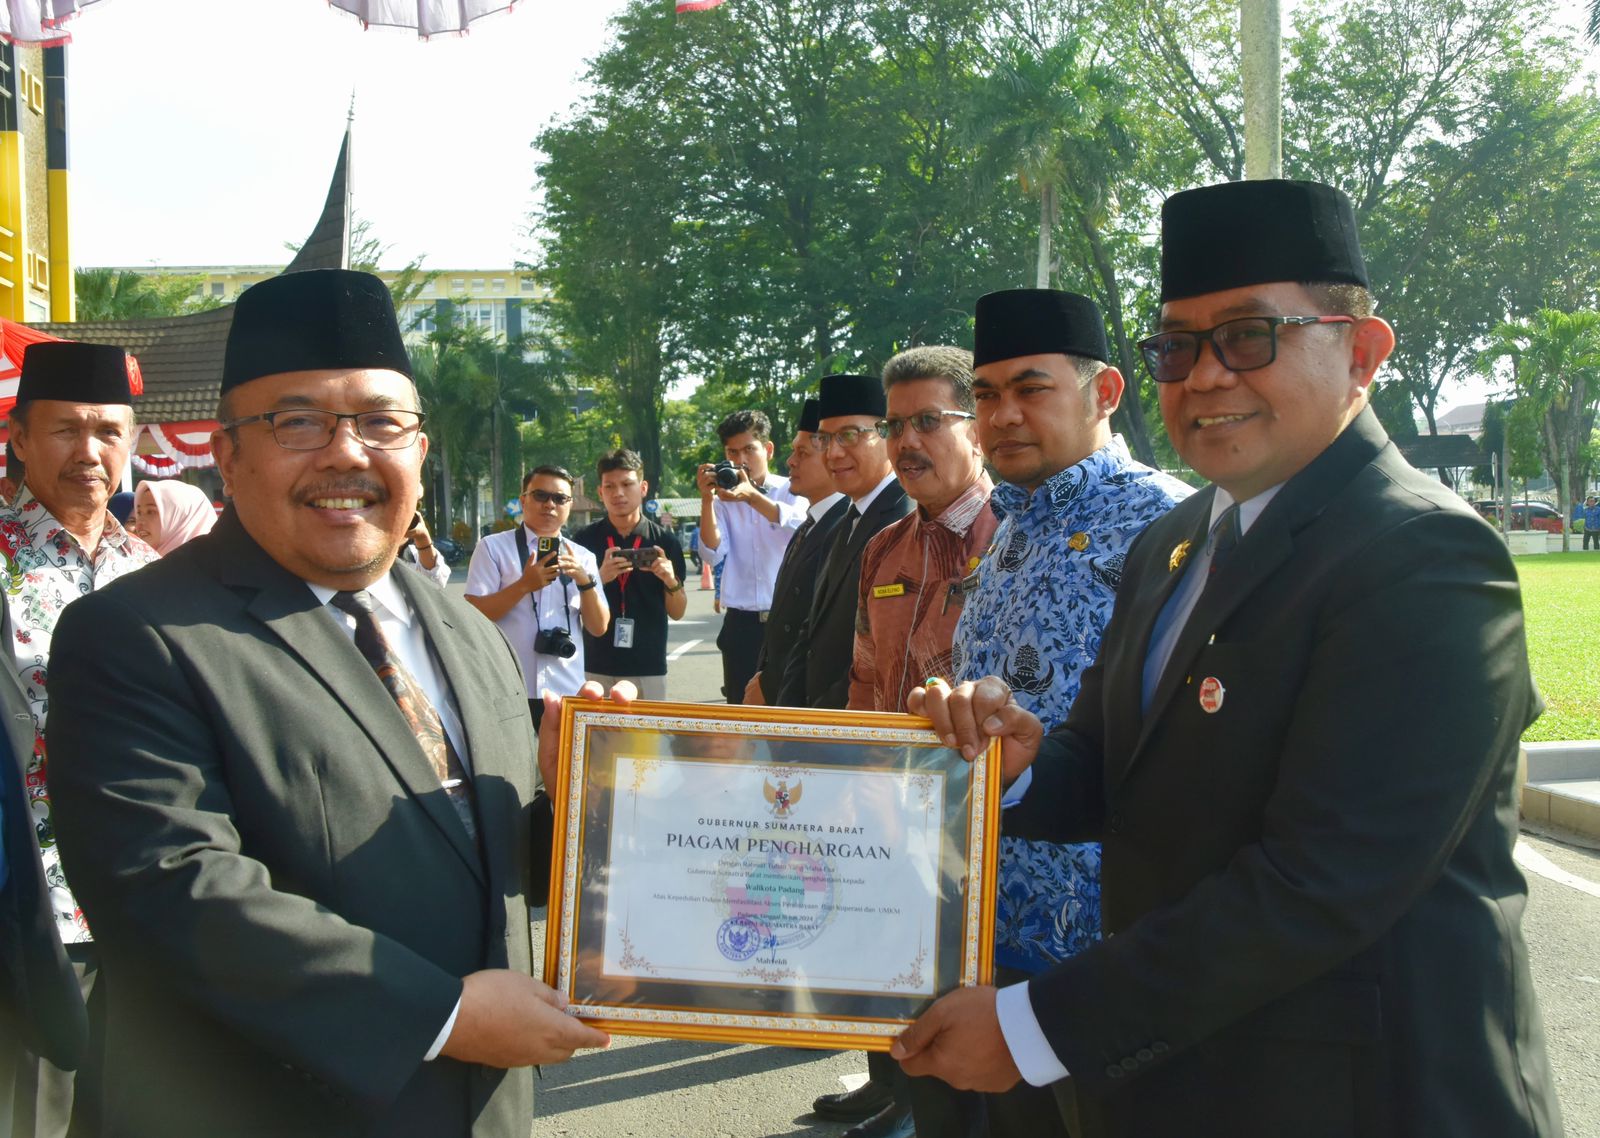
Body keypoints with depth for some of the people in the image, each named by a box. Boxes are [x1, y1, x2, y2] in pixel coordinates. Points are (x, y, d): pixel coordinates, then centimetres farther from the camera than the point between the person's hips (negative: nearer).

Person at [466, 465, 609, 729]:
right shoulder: (493, 547, 1)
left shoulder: (583, 557, 12)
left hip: (567, 692, 3)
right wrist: (524, 585, -18)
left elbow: (599, 627, 6)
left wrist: (585, 582, -10)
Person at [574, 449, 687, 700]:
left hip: (648, 668, 0)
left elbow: (677, 613, 6)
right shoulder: (584, 539, 2)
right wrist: (600, 579, -16)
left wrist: (671, 580, -14)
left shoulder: (665, 541, 2)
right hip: (596, 667, 0)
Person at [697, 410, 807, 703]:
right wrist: (707, 499, -15)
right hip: (741, 626, 2)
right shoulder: (723, 499, 9)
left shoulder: (790, 491, 5)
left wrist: (751, 496, -31)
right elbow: (713, 554, -4)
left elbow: (800, 525, -17)